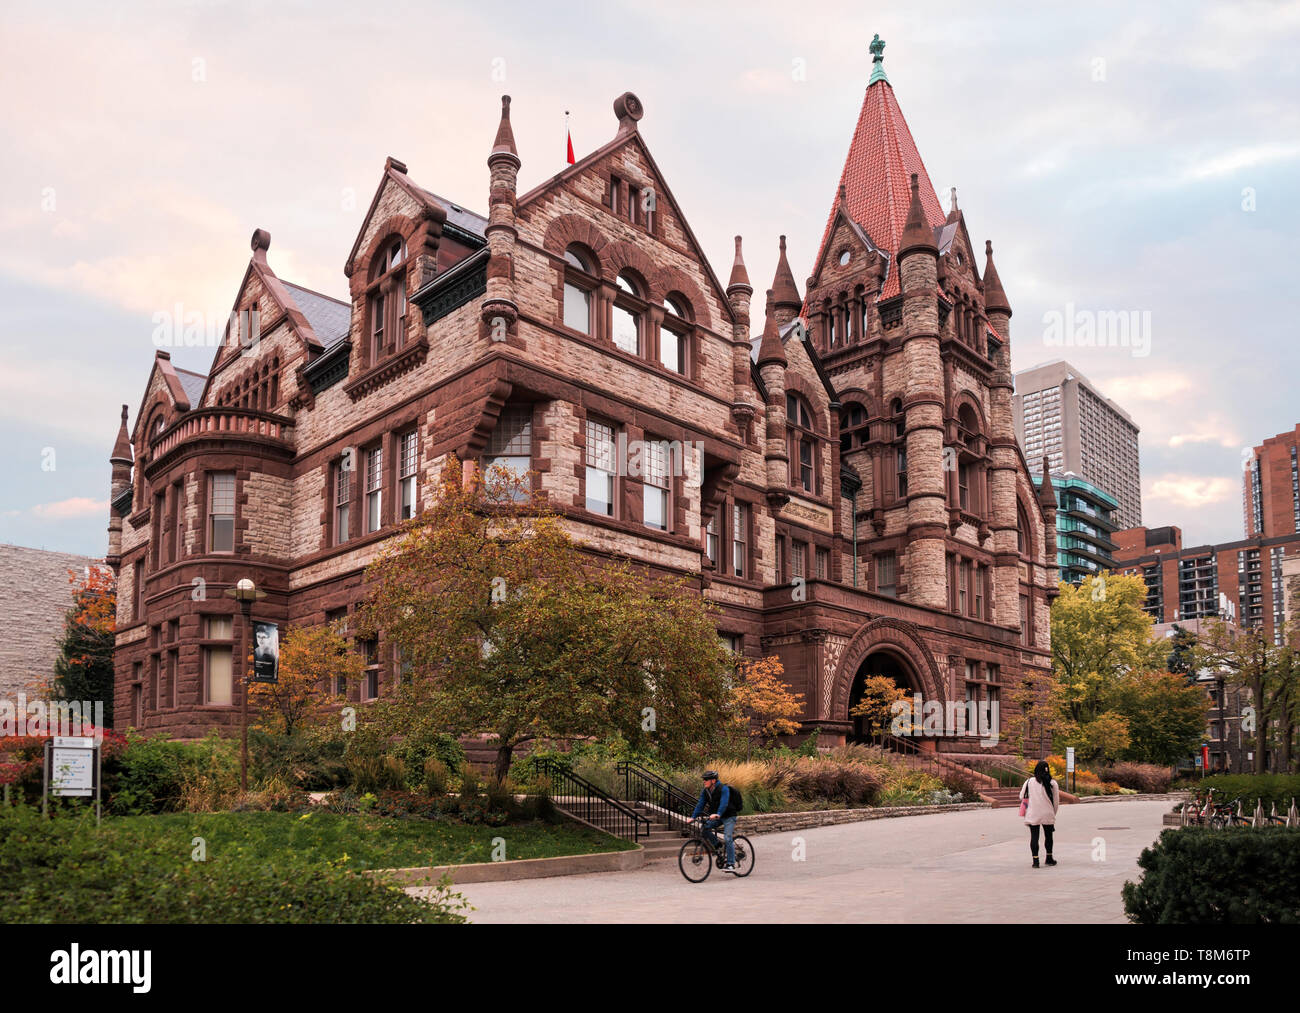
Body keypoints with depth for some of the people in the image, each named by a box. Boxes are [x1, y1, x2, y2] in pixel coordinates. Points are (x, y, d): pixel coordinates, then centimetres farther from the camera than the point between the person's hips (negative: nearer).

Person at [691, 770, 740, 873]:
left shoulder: (724, 789, -20)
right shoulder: (705, 791, 0)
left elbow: (724, 803, -34)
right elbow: (700, 804, -4)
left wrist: (717, 814, -49)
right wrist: (693, 817, -17)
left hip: (729, 816, -7)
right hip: (717, 817, 7)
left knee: (728, 839, -18)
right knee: (705, 827, -17)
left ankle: (731, 864, -13)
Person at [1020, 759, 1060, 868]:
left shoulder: (1029, 782, -4)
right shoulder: (1053, 784, -5)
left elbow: (1021, 797, 3)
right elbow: (1056, 802, 1)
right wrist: (1053, 814, 15)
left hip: (1032, 814, -1)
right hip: (1048, 814, 1)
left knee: (1034, 837, 5)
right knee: (1048, 836, 18)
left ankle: (1035, 860, 1)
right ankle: (1049, 859, 30)